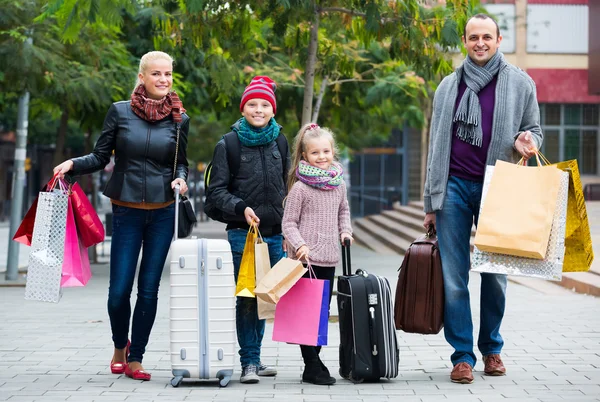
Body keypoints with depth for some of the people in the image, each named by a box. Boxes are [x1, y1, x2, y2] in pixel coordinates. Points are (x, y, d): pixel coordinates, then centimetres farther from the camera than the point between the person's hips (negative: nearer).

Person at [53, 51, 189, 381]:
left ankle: (135, 360, 15)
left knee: (148, 289, 3)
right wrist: (73, 164, -14)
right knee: (119, 290, -4)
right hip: (126, 212, -1)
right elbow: (100, 157, 3)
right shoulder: (120, 112, -2)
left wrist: (180, 179, -8)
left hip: (162, 214, 1)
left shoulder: (179, 119, 3)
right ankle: (120, 347, 25)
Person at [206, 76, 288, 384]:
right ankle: (249, 362, 1)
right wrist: (241, 208, -18)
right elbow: (216, 189, -2)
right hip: (242, 232, -4)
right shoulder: (228, 144, -2)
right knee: (246, 298, -6)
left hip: (275, 232, 4)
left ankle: (255, 358, 19)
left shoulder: (279, 141, 11)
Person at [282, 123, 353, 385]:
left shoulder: (338, 184, 9)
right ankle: (312, 367, 2)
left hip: (329, 258, 6)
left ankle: (315, 361, 21)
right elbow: (289, 223, -7)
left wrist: (345, 230, 10)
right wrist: (299, 245, -20)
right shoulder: (300, 188, -8)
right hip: (307, 260, -6)